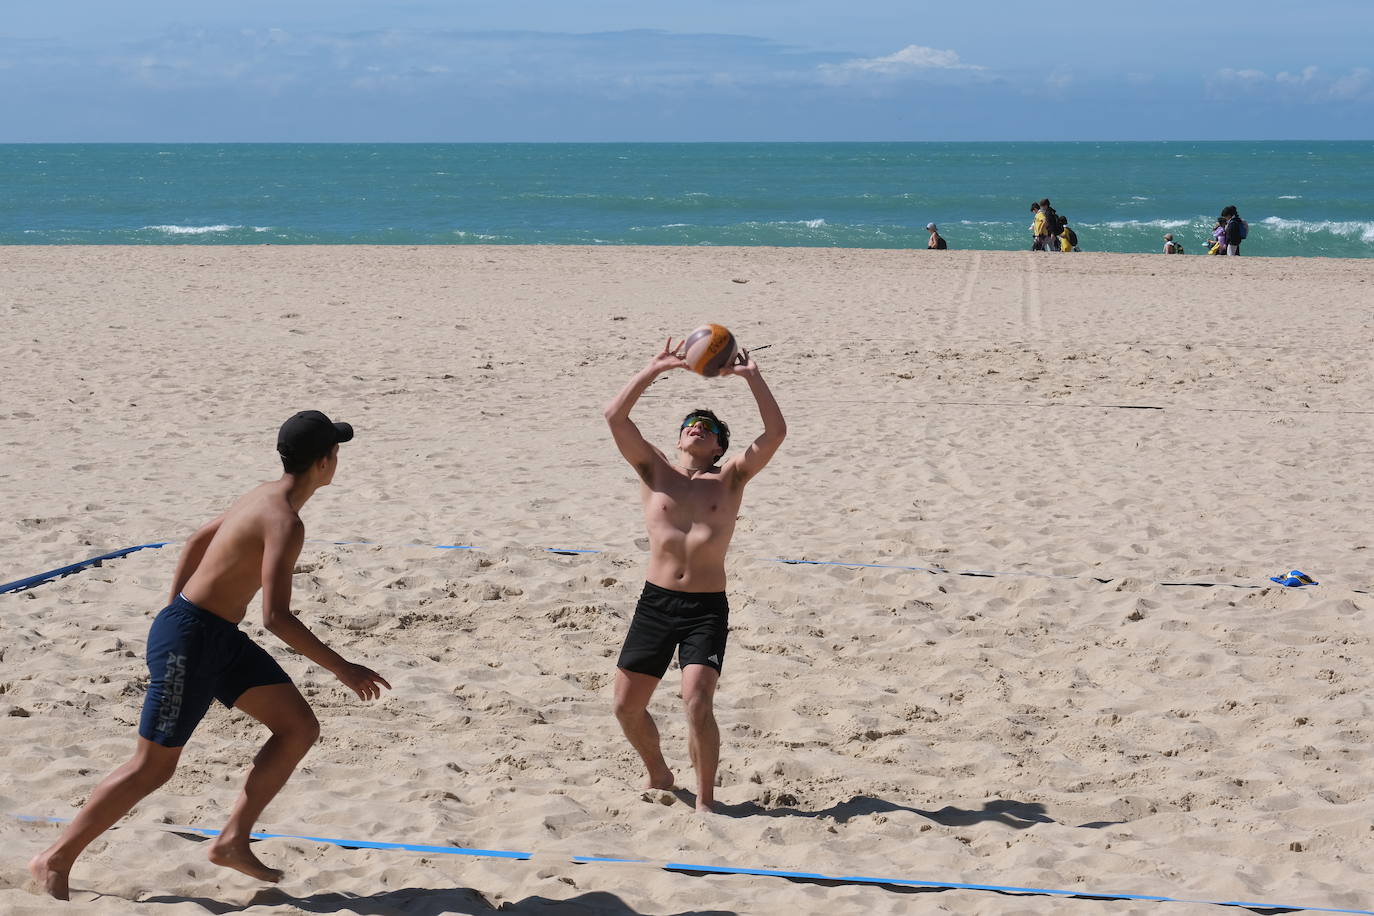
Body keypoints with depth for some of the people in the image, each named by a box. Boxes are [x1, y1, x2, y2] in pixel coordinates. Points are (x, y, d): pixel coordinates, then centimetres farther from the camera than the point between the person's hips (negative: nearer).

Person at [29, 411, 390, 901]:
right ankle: (55, 860, 11)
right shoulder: (284, 521, -22)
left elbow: (197, 540, 22)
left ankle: (232, 841, 10)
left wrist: (173, 615, 27)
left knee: (300, 728, 6)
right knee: (153, 766, -1)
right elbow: (276, 617, -28)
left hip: (220, 637, 10)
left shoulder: (264, 495, 9)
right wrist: (342, 668, -22)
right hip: (190, 641, -10)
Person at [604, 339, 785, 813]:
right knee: (626, 706, 6)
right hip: (655, 602, 2)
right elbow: (615, 415, -5)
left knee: (698, 704, -18)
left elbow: (776, 433, -6)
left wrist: (752, 377, -7)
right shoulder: (654, 470, 7)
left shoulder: (731, 480, 6)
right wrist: (656, 369, -5)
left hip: (707, 609, -2)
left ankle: (705, 800, -2)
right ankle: (659, 777, 34)